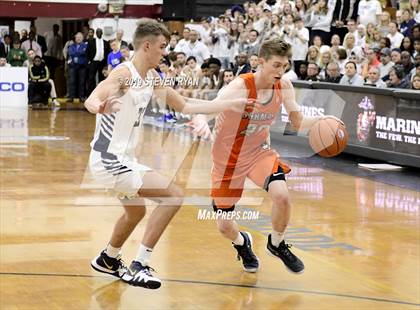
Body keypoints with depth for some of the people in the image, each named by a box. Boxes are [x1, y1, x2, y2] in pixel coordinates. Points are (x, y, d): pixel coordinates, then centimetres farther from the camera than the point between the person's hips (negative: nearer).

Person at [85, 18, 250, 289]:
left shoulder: (152, 77, 8)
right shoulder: (125, 73, -18)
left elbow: (184, 106, 16)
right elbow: (91, 100, -35)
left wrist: (230, 105, 13)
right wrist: (101, 107, -59)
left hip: (123, 159, 10)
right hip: (110, 160, -10)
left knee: (136, 211, 31)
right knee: (174, 196, -15)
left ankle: (108, 259, 51)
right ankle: (139, 267, -12)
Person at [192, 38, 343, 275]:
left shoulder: (284, 87, -11)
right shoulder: (240, 87, -26)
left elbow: (298, 122, 1)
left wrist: (319, 121, -21)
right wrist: (202, 122, -61)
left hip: (259, 151, 3)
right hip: (228, 156, -3)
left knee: (282, 195, -26)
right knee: (225, 226, 0)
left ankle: (277, 244, 5)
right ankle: (242, 243, 40)